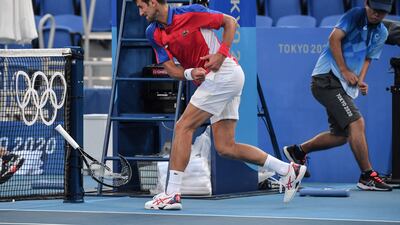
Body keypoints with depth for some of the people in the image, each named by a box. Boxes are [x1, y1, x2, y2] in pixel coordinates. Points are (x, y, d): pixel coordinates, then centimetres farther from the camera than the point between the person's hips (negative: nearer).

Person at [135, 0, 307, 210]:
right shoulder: (153, 33, 8)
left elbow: (230, 22, -2)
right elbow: (170, 68, 4)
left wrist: (221, 53, -14)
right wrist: (190, 73, -16)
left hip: (224, 72, -8)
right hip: (211, 80, 8)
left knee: (183, 127, -12)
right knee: (225, 147, 5)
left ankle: (172, 194, -12)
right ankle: (288, 170, 10)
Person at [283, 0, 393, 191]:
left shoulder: (382, 33, 15)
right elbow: (334, 38, -15)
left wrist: (360, 80, -1)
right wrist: (345, 71, -17)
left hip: (345, 86, 9)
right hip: (328, 77, -9)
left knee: (341, 135, 12)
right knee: (356, 123, -18)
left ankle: (298, 151, 30)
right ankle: (367, 177, -17)